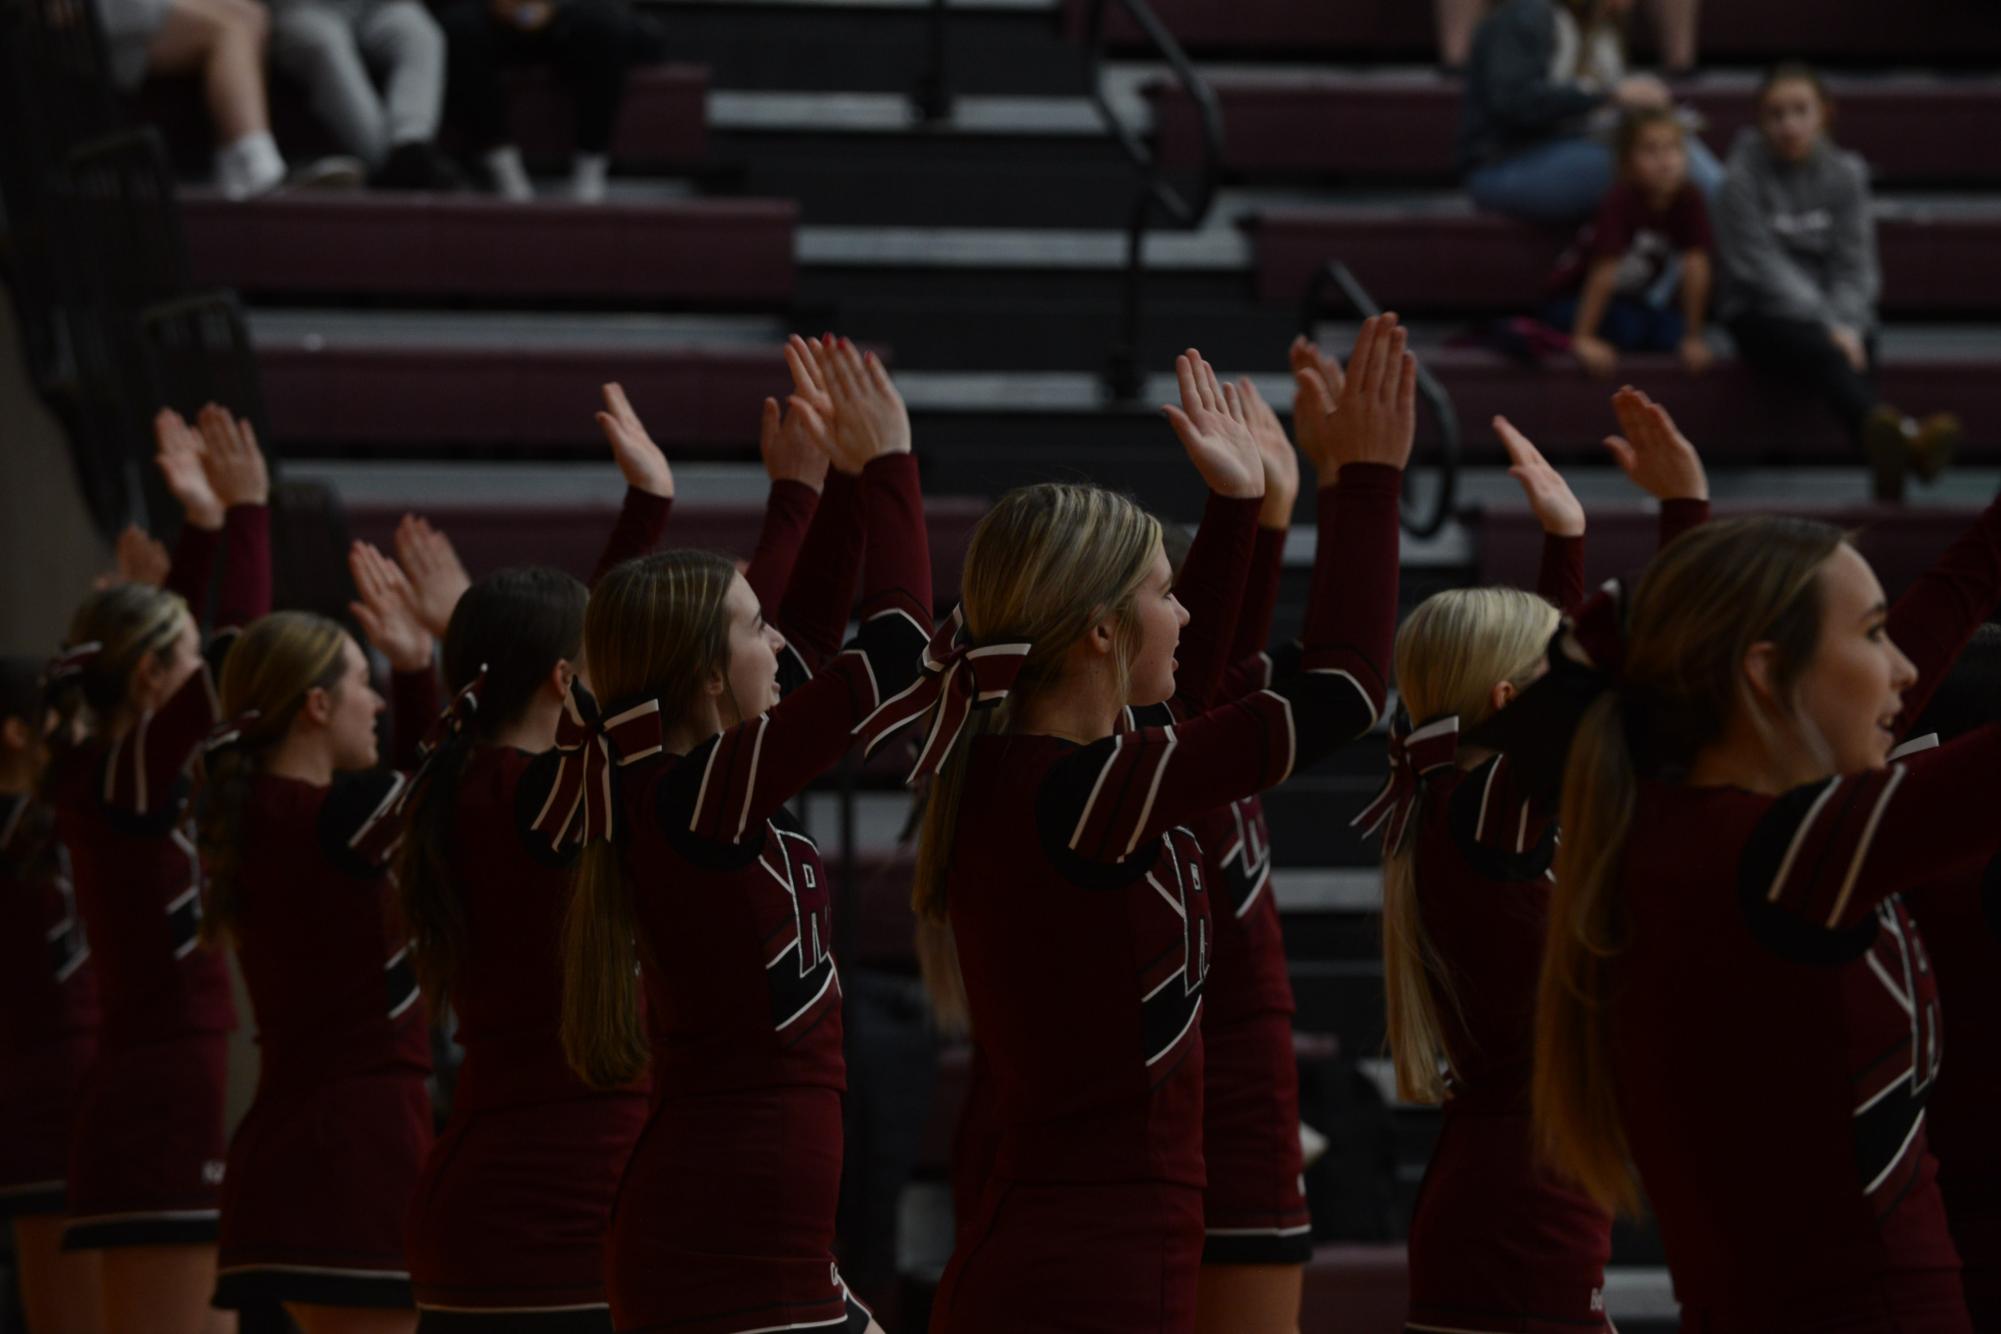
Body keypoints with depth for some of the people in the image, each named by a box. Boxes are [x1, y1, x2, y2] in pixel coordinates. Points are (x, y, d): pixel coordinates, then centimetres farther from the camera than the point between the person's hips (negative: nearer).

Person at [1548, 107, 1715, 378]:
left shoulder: (1690, 201, -15)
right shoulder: (1621, 201, -26)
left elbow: (1696, 267, -15)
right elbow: (1605, 271, -30)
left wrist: (1694, 338, -16)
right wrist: (1584, 339, -31)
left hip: (1636, 301, 4)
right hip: (1576, 298, -4)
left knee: (1674, 332, -23)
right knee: (1627, 325, -32)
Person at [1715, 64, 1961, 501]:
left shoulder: (1845, 175, 7)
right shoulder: (1743, 179, -4)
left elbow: (1855, 267, 3)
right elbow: (1764, 268, -12)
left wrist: (1847, 325, -16)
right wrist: (1827, 327, -22)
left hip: (1836, 312, 4)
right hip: (1762, 314, -4)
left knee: (1857, 352, -32)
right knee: (1821, 350, -36)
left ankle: (1888, 465, -60)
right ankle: (1904, 438, -68)